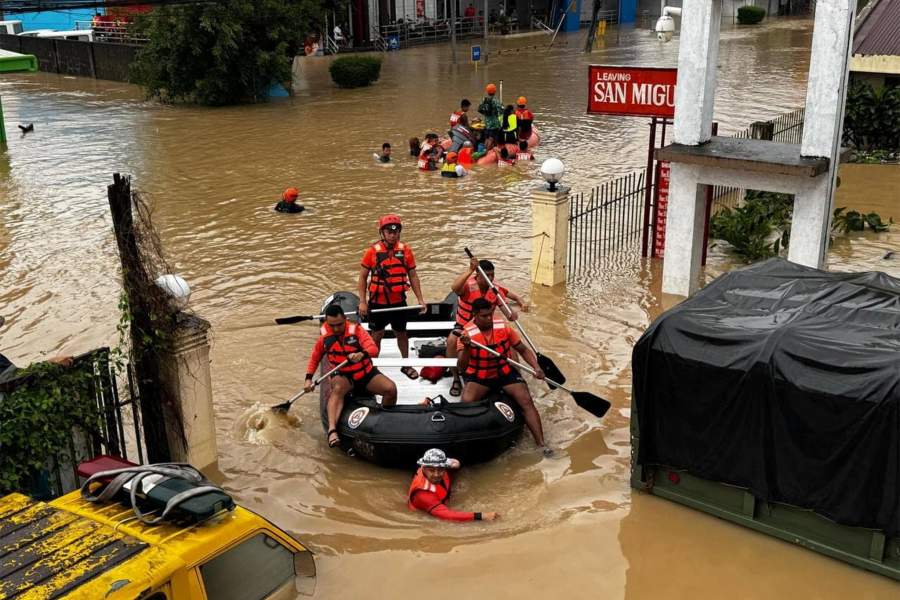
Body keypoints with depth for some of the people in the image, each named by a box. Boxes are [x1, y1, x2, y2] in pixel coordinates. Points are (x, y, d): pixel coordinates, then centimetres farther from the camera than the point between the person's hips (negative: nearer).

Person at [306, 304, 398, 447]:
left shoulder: (356, 330, -11)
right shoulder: (324, 336, -4)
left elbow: (374, 348, -24)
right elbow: (315, 358, 12)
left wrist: (362, 354, -46)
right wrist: (309, 379, 1)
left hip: (366, 373, 0)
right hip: (343, 376, 0)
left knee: (391, 388, -22)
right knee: (338, 389, -36)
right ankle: (332, 430, -52)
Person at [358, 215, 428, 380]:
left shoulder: (405, 250, -3)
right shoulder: (372, 251, -10)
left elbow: (413, 276, 4)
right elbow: (363, 277, -4)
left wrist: (420, 299, 1)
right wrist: (362, 302, -8)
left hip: (399, 301, 2)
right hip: (378, 302, -2)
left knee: (401, 333, 16)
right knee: (377, 335, 8)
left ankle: (406, 364, 33)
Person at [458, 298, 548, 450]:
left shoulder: (503, 326, -8)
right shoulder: (466, 333, -15)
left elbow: (523, 349, 3)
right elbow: (461, 368, -22)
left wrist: (536, 367, -12)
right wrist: (466, 348, -40)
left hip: (505, 373, 2)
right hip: (479, 377, -2)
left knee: (526, 401, -16)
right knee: (466, 402, -29)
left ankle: (541, 445, -15)